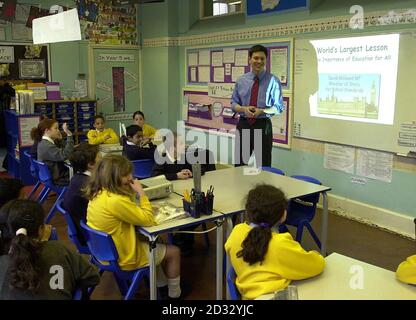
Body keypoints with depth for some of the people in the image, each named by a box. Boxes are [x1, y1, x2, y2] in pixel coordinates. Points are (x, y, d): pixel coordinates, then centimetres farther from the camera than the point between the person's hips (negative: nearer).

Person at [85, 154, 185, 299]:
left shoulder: (97, 194, -5)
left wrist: (131, 192, -6)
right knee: (173, 252, 9)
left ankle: (161, 283, 42)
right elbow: (148, 220, -23)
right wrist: (141, 193, -17)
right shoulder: (115, 201, -33)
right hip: (123, 258, -9)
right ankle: (174, 294, 28)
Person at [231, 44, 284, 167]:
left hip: (263, 125, -2)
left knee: (264, 166, 7)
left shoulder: (273, 81, -3)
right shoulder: (241, 80, 5)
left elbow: (279, 107, -3)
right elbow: (233, 103, 7)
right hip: (243, 125, 3)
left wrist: (262, 111, -20)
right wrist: (243, 109, -15)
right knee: (240, 164, 10)